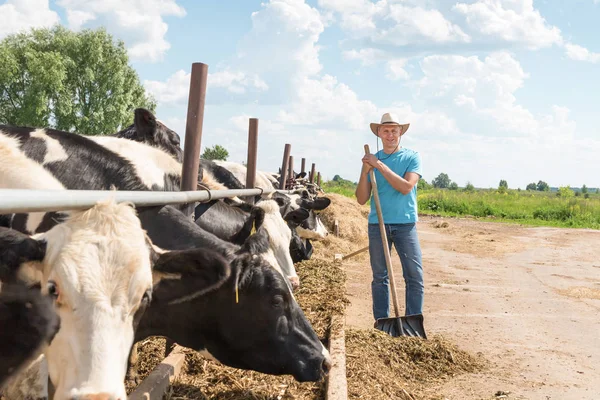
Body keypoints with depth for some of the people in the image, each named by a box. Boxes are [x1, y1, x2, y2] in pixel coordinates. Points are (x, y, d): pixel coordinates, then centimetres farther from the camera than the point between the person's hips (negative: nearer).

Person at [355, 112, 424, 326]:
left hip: (405, 224, -2)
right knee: (380, 277, 7)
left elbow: (406, 187, -14)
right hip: (377, 225, 2)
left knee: (415, 276, -4)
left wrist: (380, 166, -14)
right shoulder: (372, 160, 8)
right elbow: (361, 199, 4)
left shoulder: (412, 157, 3)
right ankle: (381, 323, 14)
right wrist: (365, 171, -10)